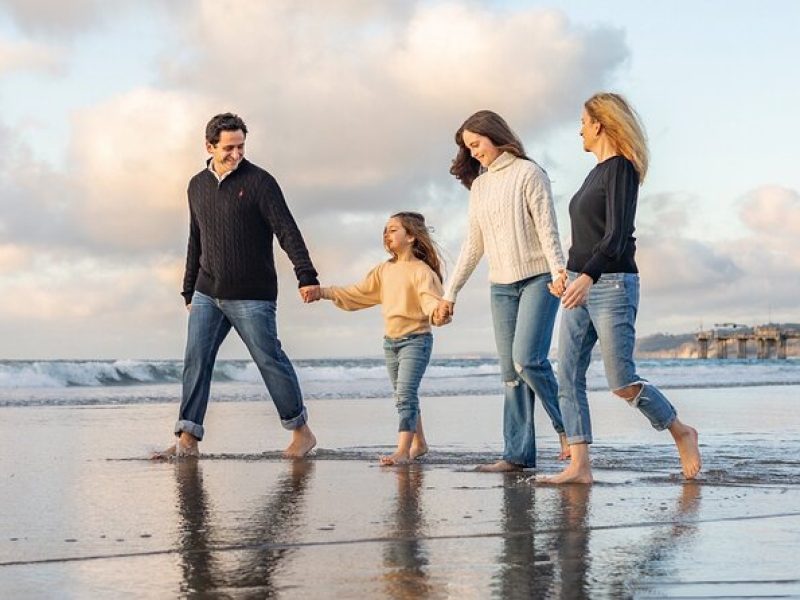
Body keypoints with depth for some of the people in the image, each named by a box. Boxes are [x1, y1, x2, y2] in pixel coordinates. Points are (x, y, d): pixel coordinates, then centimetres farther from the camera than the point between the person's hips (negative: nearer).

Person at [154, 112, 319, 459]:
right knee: (196, 360, -3)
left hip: (252, 297, -5)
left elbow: (287, 231, -10)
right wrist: (189, 291, 19)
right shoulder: (197, 186, 12)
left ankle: (301, 431, 12)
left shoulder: (259, 181, -5)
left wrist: (307, 277, -20)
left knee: (270, 360, -1)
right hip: (207, 295, 5)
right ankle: (188, 439, -2)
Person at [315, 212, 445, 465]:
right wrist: (325, 292, 3)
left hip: (416, 339, -8)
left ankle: (402, 451, -22)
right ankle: (419, 443, 30)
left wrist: (438, 313, -47)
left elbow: (431, 300, -24)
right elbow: (357, 294, 11)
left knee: (405, 394, -17)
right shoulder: (384, 270, 10)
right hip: (390, 340, 8)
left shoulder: (421, 271, -12)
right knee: (403, 397, 16)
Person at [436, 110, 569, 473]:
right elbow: (474, 245, 20)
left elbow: (547, 227, -9)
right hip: (501, 286, 6)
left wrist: (557, 270, -23)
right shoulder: (479, 185, 17)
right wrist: (450, 292, 18)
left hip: (537, 279, -6)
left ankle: (567, 426, -2)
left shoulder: (528, 173, -1)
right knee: (510, 372, 1)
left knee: (527, 359, -19)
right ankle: (518, 454, 1)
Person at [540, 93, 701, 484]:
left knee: (622, 383, -8)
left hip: (611, 285, -9)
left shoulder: (620, 168, -9)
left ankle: (681, 433, 13)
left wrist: (588, 276, -31)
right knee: (569, 377, -1)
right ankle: (579, 466, -3)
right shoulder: (597, 172, 18)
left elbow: (617, 234, -20)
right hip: (581, 285, 9)